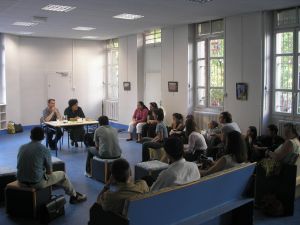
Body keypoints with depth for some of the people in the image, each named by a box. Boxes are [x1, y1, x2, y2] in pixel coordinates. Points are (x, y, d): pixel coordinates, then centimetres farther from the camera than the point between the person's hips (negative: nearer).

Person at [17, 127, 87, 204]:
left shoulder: (22, 147, 3)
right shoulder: (44, 150, -12)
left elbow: (20, 166, 16)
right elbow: (49, 171, -3)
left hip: (21, 180, 6)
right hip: (37, 182, -6)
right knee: (62, 174, 17)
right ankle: (74, 196, 35)